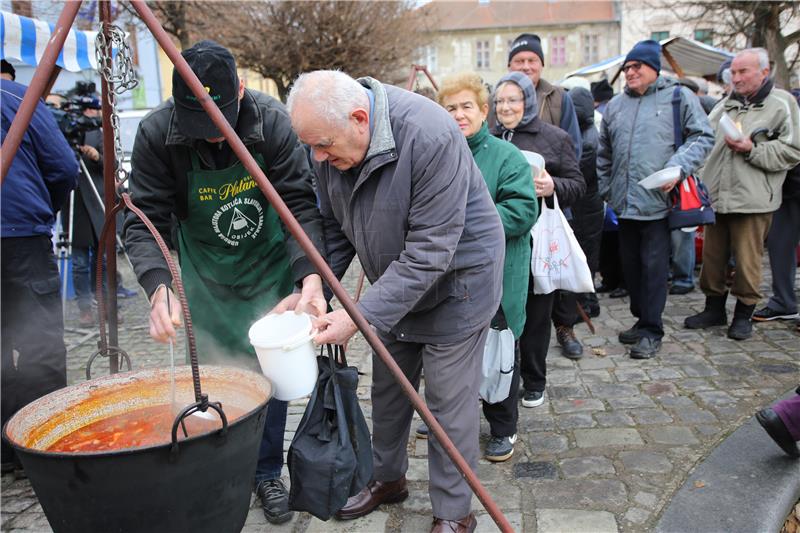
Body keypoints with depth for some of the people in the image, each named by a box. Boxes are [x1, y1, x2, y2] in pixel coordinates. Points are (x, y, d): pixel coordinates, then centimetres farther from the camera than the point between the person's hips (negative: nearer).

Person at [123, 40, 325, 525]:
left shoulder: (273, 122, -21)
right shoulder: (156, 133, -20)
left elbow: (301, 205, -21)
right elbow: (142, 220, -19)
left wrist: (311, 274, -37)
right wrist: (159, 286, -37)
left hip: (270, 270, 0)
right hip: (207, 279, 0)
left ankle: (268, 474, 25)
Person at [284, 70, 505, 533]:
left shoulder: (430, 137, -33)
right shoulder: (334, 142, -10)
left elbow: (429, 252, -33)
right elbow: (335, 228, 1)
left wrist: (362, 316, -34)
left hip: (455, 277, -7)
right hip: (393, 281, 7)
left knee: (449, 402, 1)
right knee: (388, 388, 18)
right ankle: (388, 478, 42)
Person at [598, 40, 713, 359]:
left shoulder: (678, 97, 2)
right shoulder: (615, 105, 15)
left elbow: (702, 137, -1)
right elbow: (604, 155, 22)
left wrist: (678, 168, -15)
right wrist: (606, 190, 16)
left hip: (659, 202, -5)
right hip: (624, 204, 5)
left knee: (654, 266, -3)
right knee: (631, 265, 12)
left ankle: (651, 330, 6)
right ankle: (641, 318, 27)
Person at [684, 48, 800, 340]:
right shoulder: (725, 104, 15)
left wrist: (752, 150, -15)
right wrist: (701, 185, 10)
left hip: (752, 200, -5)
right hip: (716, 196, 5)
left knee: (747, 259, 0)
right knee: (712, 256, 11)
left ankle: (743, 313, 16)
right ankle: (714, 307, 26)